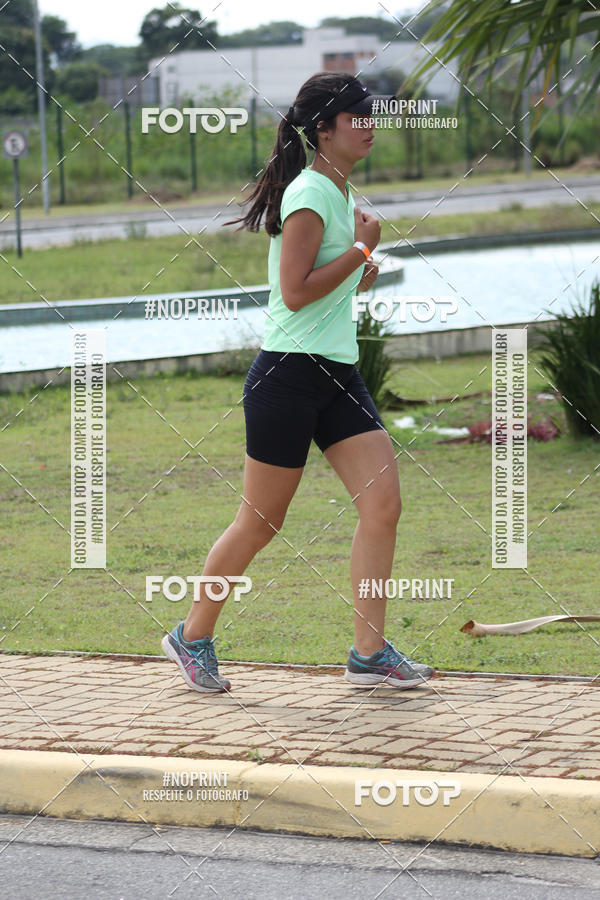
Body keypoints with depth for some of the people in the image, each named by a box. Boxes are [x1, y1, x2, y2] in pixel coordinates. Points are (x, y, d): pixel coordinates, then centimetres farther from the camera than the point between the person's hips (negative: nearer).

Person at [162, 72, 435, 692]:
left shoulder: (339, 193, 15)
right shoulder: (309, 193, -14)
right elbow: (295, 292, -21)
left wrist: (359, 274, 8)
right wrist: (361, 248, -15)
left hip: (337, 374, 9)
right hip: (288, 375, -9)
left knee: (383, 503, -5)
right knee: (260, 523, 2)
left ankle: (370, 653, -2)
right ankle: (192, 638, 20)